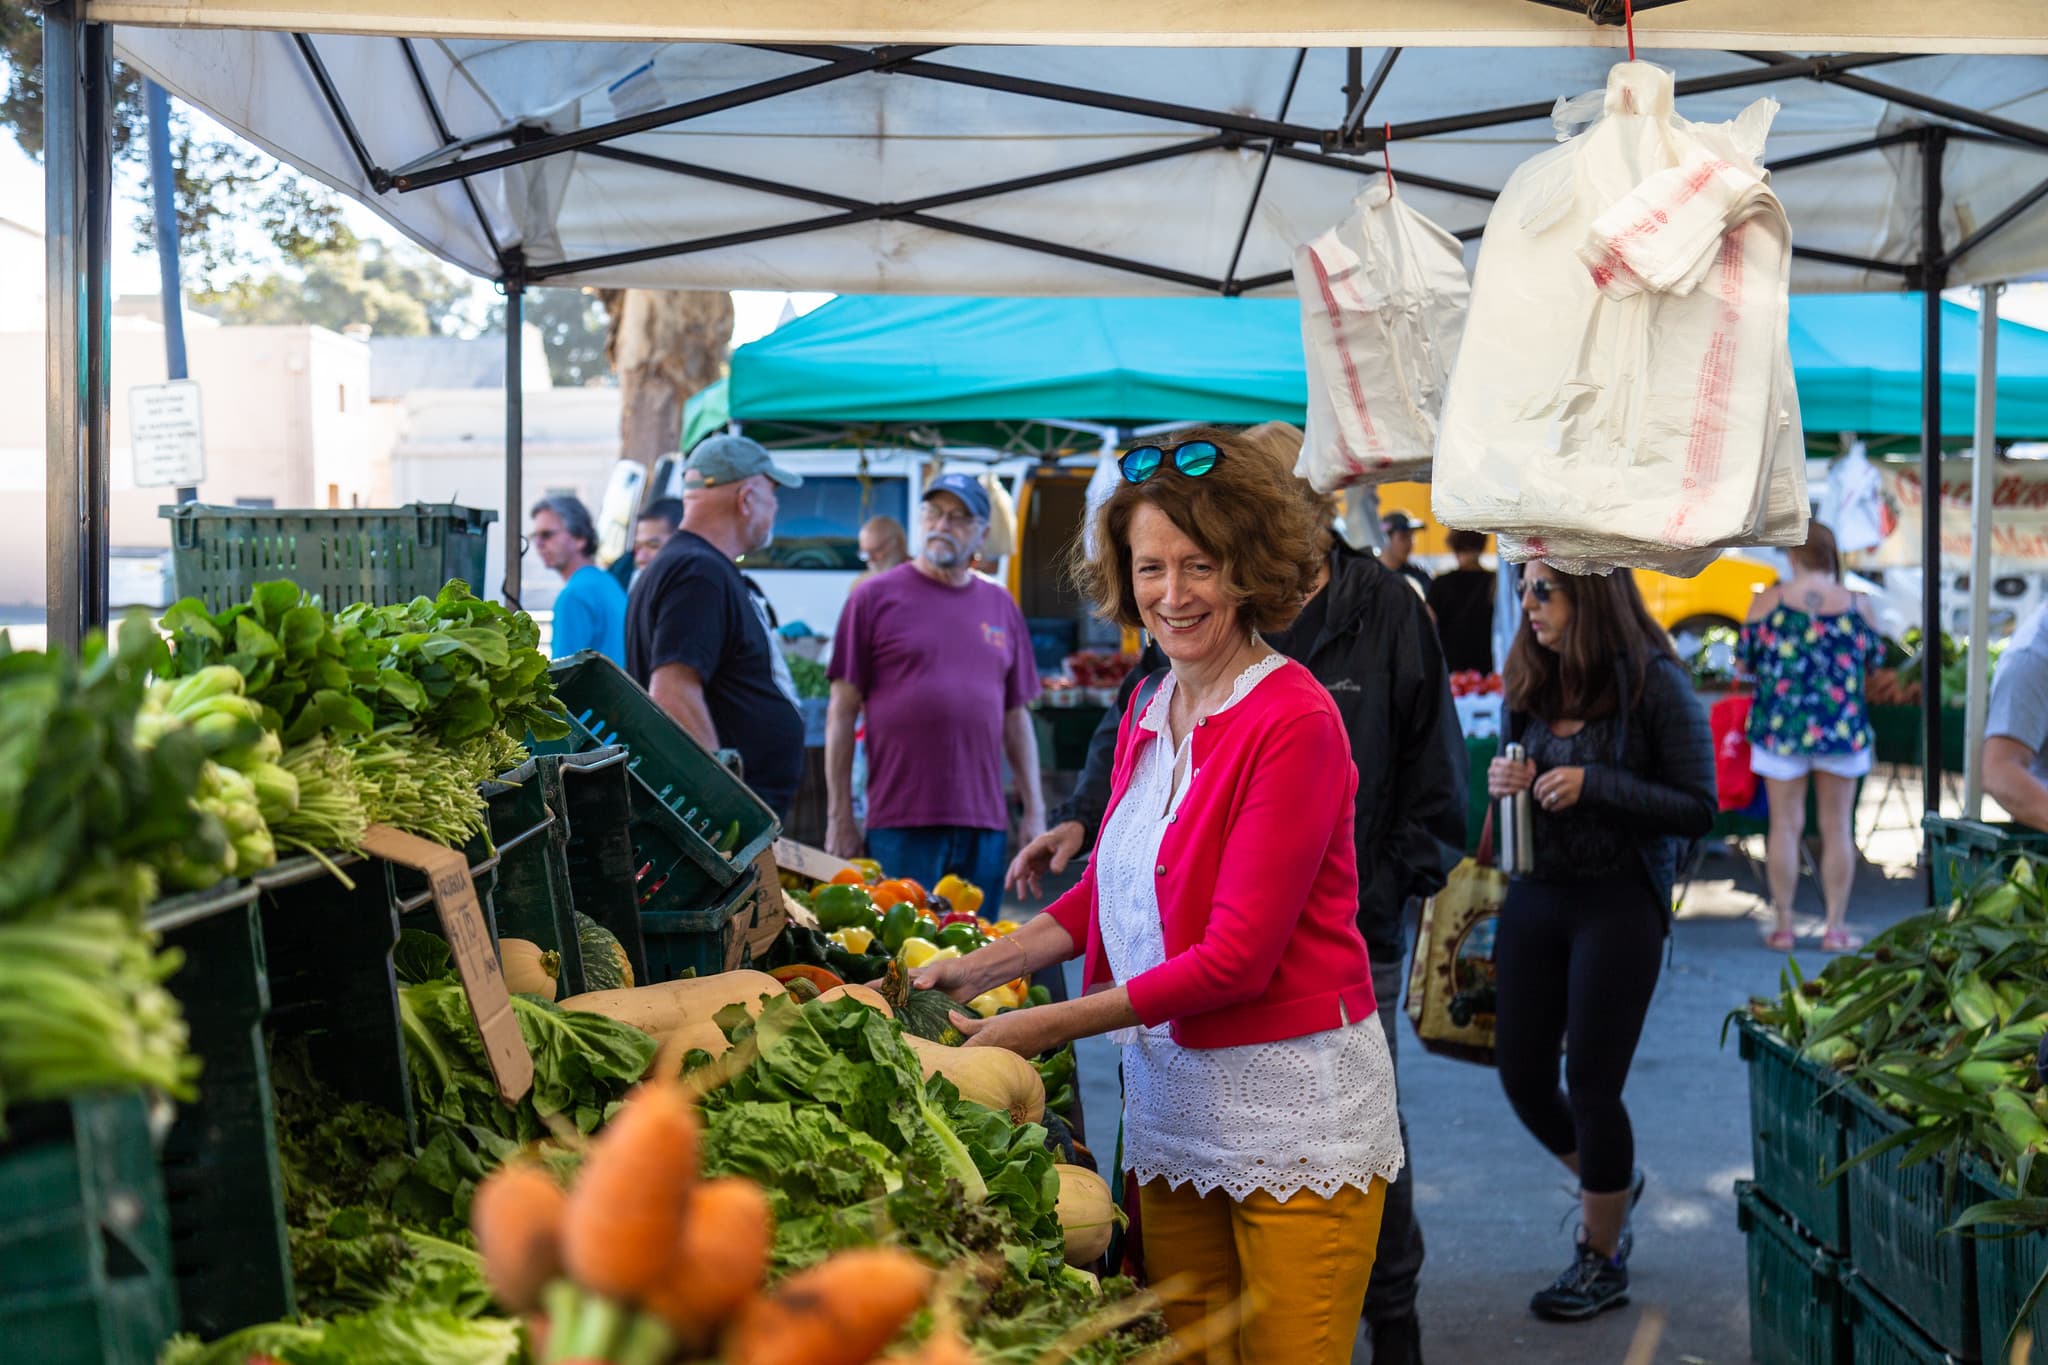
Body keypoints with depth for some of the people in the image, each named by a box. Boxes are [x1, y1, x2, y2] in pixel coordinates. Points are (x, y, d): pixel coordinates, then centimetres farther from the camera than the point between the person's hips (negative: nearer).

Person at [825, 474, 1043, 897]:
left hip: (986, 827, 4)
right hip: (901, 826, -4)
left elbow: (1016, 718, 16)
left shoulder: (1000, 606, 13)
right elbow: (842, 712, 0)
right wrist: (840, 818, -3)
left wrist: (1035, 812, 10)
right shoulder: (876, 597, 1)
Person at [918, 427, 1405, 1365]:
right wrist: (980, 968, 9)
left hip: (1291, 1106, -7)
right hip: (1169, 1098, 7)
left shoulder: (1294, 723, -15)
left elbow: (1238, 955, -17)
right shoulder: (1146, 716, 10)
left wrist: (1047, 1026, -15)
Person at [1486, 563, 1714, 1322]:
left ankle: (1602, 1261, 20)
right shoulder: (1533, 684, 5)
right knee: (1522, 1076, 9)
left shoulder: (1653, 683, -11)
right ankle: (1611, 1183, 39)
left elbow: (1698, 809, -11)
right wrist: (1507, 784, -6)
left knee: (1590, 1084, 0)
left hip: (1619, 907, -6)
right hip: (1536, 897, 6)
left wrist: (1595, 784, -20)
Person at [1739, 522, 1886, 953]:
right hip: (1842, 730, 1)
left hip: (1780, 726, -1)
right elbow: (1874, 660, 10)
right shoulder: (1858, 604, -3)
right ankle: (1836, 928, 12)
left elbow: (1744, 662, 1)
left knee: (1785, 824, 7)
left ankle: (1782, 925, 11)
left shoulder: (1768, 601, -6)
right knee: (1837, 827, 8)